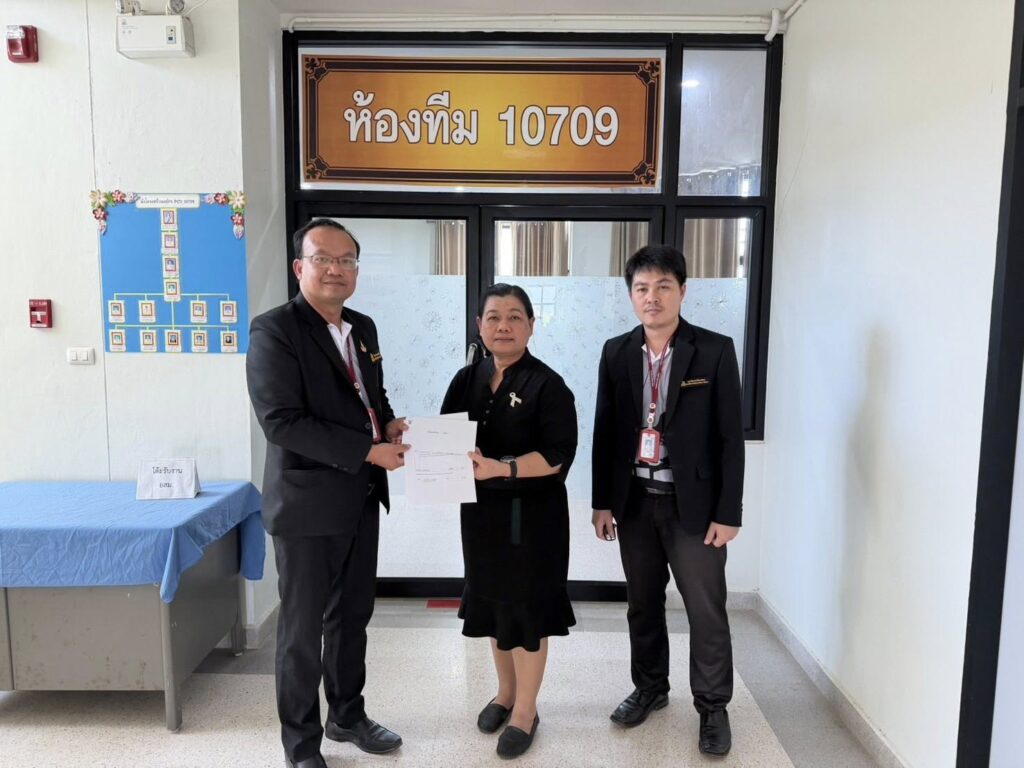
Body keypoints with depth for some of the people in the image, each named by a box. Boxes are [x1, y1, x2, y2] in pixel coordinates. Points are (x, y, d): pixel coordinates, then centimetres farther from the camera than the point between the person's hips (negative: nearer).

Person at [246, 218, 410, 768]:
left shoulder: (363, 328, 10)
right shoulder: (274, 329, -14)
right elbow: (281, 421, -22)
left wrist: (389, 421, -1)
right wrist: (368, 451, -23)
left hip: (361, 500, 7)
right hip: (308, 502, -7)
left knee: (353, 615, 20)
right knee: (303, 628, 8)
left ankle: (347, 715, 40)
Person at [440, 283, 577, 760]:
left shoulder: (548, 385, -12)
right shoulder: (467, 380, 4)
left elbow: (559, 455, -19)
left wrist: (501, 468, -30)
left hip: (533, 514, -5)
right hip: (482, 510, 5)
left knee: (527, 608, 7)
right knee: (494, 602, 18)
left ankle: (525, 712, 27)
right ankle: (505, 692, 41)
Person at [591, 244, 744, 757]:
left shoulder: (715, 351, -7)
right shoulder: (616, 353, 3)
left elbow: (731, 436, -7)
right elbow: (604, 431, 6)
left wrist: (728, 512, -9)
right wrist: (602, 501, 3)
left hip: (694, 504, -3)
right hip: (635, 501, 3)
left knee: (706, 610, 7)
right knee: (642, 603, 16)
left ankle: (713, 706, 27)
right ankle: (650, 687, 36)